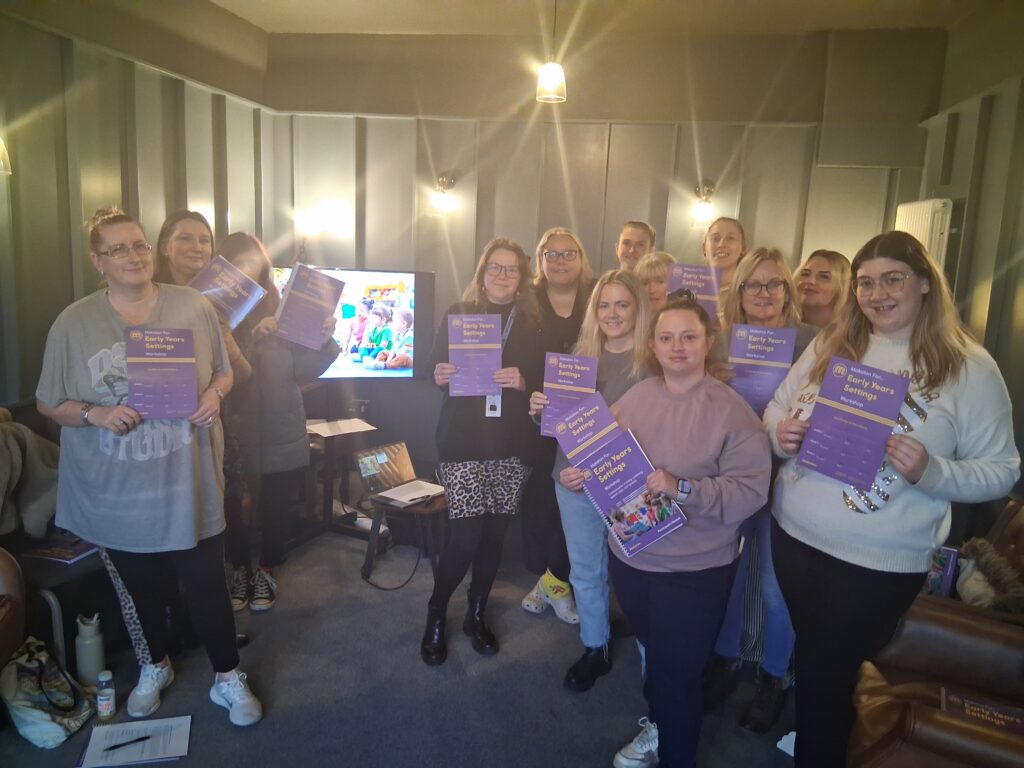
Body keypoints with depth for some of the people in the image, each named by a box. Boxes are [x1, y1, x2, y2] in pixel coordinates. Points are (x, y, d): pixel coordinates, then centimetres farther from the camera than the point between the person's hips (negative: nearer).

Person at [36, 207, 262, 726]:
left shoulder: (193, 307, -3)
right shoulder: (74, 323, -3)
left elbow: (224, 372, 7)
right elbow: (48, 403, 3)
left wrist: (214, 394, -15)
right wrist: (95, 414, -16)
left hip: (187, 483, -1)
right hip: (117, 490, 1)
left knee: (206, 581, 4)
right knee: (138, 585, 19)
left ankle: (227, 677, 25)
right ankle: (155, 667, 44)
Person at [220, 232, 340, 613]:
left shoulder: (281, 308, 0)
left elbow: (303, 370, -2)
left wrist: (324, 343, -19)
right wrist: (253, 337, -23)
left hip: (280, 434, 1)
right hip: (235, 433, -1)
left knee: (275, 506, 11)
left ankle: (267, 571, 34)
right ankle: (241, 569, 34)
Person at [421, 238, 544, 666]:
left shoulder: (531, 325, 8)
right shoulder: (457, 314, 5)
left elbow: (544, 380, 5)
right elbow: (437, 370, 6)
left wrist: (522, 381, -15)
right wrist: (440, 377, -16)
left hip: (512, 444, 2)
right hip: (463, 442, -2)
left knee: (495, 535, 8)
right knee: (466, 537, -8)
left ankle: (476, 615, 30)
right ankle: (436, 617, 18)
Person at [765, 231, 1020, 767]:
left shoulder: (969, 367, -9)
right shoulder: (830, 344, 2)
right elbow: (777, 405, 11)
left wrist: (930, 471, -25)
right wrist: (778, 431, -12)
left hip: (881, 562, -4)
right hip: (794, 535, 4)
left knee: (826, 677, 10)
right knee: (811, 659, 25)